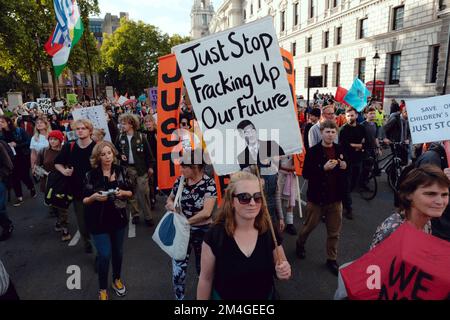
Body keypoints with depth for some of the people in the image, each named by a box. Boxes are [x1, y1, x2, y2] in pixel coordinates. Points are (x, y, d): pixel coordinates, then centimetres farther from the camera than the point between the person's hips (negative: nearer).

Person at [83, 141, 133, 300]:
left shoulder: (121, 171, -4)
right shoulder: (91, 175, -9)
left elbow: (130, 193, 4)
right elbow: (84, 200, -3)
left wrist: (123, 193, -17)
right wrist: (94, 197, -23)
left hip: (118, 218, 3)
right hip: (99, 221, -2)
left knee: (118, 252, 16)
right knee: (104, 255, -4)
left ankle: (117, 279, 41)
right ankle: (103, 289, 20)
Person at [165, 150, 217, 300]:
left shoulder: (209, 183, -18)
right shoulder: (180, 181, -5)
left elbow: (206, 212, -26)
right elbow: (170, 199, 11)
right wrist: (170, 204, -12)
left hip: (202, 231, -2)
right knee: (178, 269, 4)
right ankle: (179, 297, 30)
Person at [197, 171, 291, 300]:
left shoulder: (270, 231, -16)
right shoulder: (215, 235, -22)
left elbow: (283, 266, -2)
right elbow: (206, 279, -12)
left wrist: (284, 272, -23)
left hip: (266, 295, 2)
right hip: (224, 296, -2)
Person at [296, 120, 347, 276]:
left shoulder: (340, 150, 1)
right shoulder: (313, 151, -11)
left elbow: (345, 174, 14)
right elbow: (306, 174, -13)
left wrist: (344, 167, -9)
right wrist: (323, 168, -24)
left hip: (335, 197, 3)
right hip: (317, 196, -3)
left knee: (334, 232, 11)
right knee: (310, 226, 16)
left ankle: (332, 259, 29)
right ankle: (300, 244, 44)